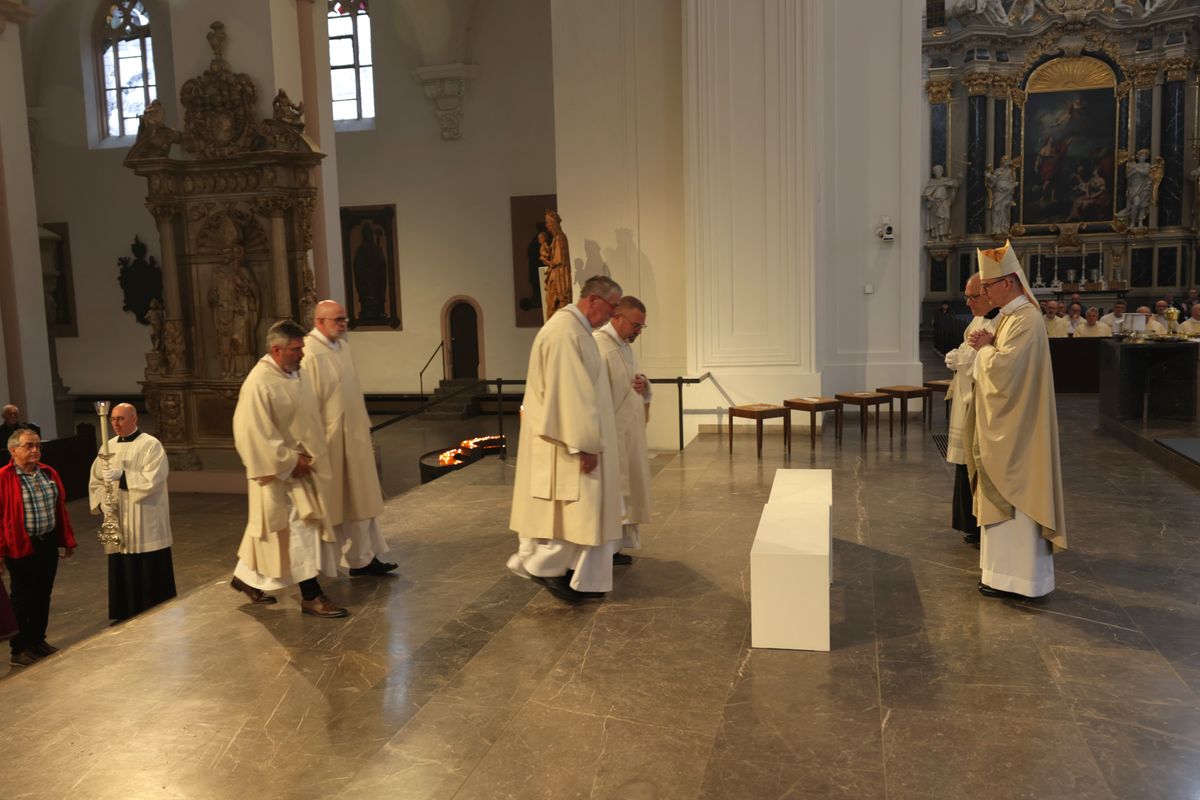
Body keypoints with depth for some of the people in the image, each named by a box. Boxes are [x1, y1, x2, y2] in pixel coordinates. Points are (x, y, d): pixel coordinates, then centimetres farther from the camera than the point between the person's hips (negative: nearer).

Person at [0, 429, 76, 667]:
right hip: (21, 548, -5)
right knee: (23, 599, 6)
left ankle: (38, 641, 30)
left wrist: (66, 540, 12)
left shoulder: (48, 474, 7)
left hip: (48, 544, 6)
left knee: (43, 595, 15)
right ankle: (20, 649, 19)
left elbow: (60, 509, 11)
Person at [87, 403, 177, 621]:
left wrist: (122, 476, -25)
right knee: (123, 578, 10)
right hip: (117, 526, 5)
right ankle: (124, 619, 22)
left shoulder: (151, 445, -6)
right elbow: (95, 481, 13)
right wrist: (102, 501, -5)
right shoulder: (108, 447, 12)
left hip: (146, 527, -5)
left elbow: (153, 480, -17)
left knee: (150, 579, 0)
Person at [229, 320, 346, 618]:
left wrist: (307, 456, 8)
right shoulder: (259, 384, -22)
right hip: (279, 470, -9)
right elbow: (256, 434, -24)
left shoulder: (292, 374, 5)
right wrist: (291, 462, -20)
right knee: (299, 527, -5)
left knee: (274, 527, 19)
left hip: (298, 465, 9)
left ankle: (246, 577, 35)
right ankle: (311, 596, 4)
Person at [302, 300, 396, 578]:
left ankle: (365, 559, 19)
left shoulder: (342, 346, 9)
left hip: (353, 437, 9)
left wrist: (366, 430, 16)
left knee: (360, 499, 12)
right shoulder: (310, 354, -18)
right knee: (339, 503, 4)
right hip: (330, 440, -9)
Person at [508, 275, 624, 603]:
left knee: (578, 509, 13)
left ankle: (579, 578, 19)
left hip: (574, 437, 11)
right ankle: (541, 564, 11)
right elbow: (569, 392, -24)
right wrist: (584, 444, -23)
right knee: (572, 509, -3)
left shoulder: (577, 329, 14)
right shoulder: (565, 331, -19)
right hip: (566, 440, -11)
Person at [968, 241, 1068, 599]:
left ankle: (1017, 576, 5)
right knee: (1007, 497, 14)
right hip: (1006, 426, 10)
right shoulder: (1012, 315, 13)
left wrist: (985, 347, -8)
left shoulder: (1024, 319, -18)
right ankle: (1010, 569, 22)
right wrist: (988, 346, 1)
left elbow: (1004, 369, -25)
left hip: (1016, 429, -10)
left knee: (1014, 497, -3)